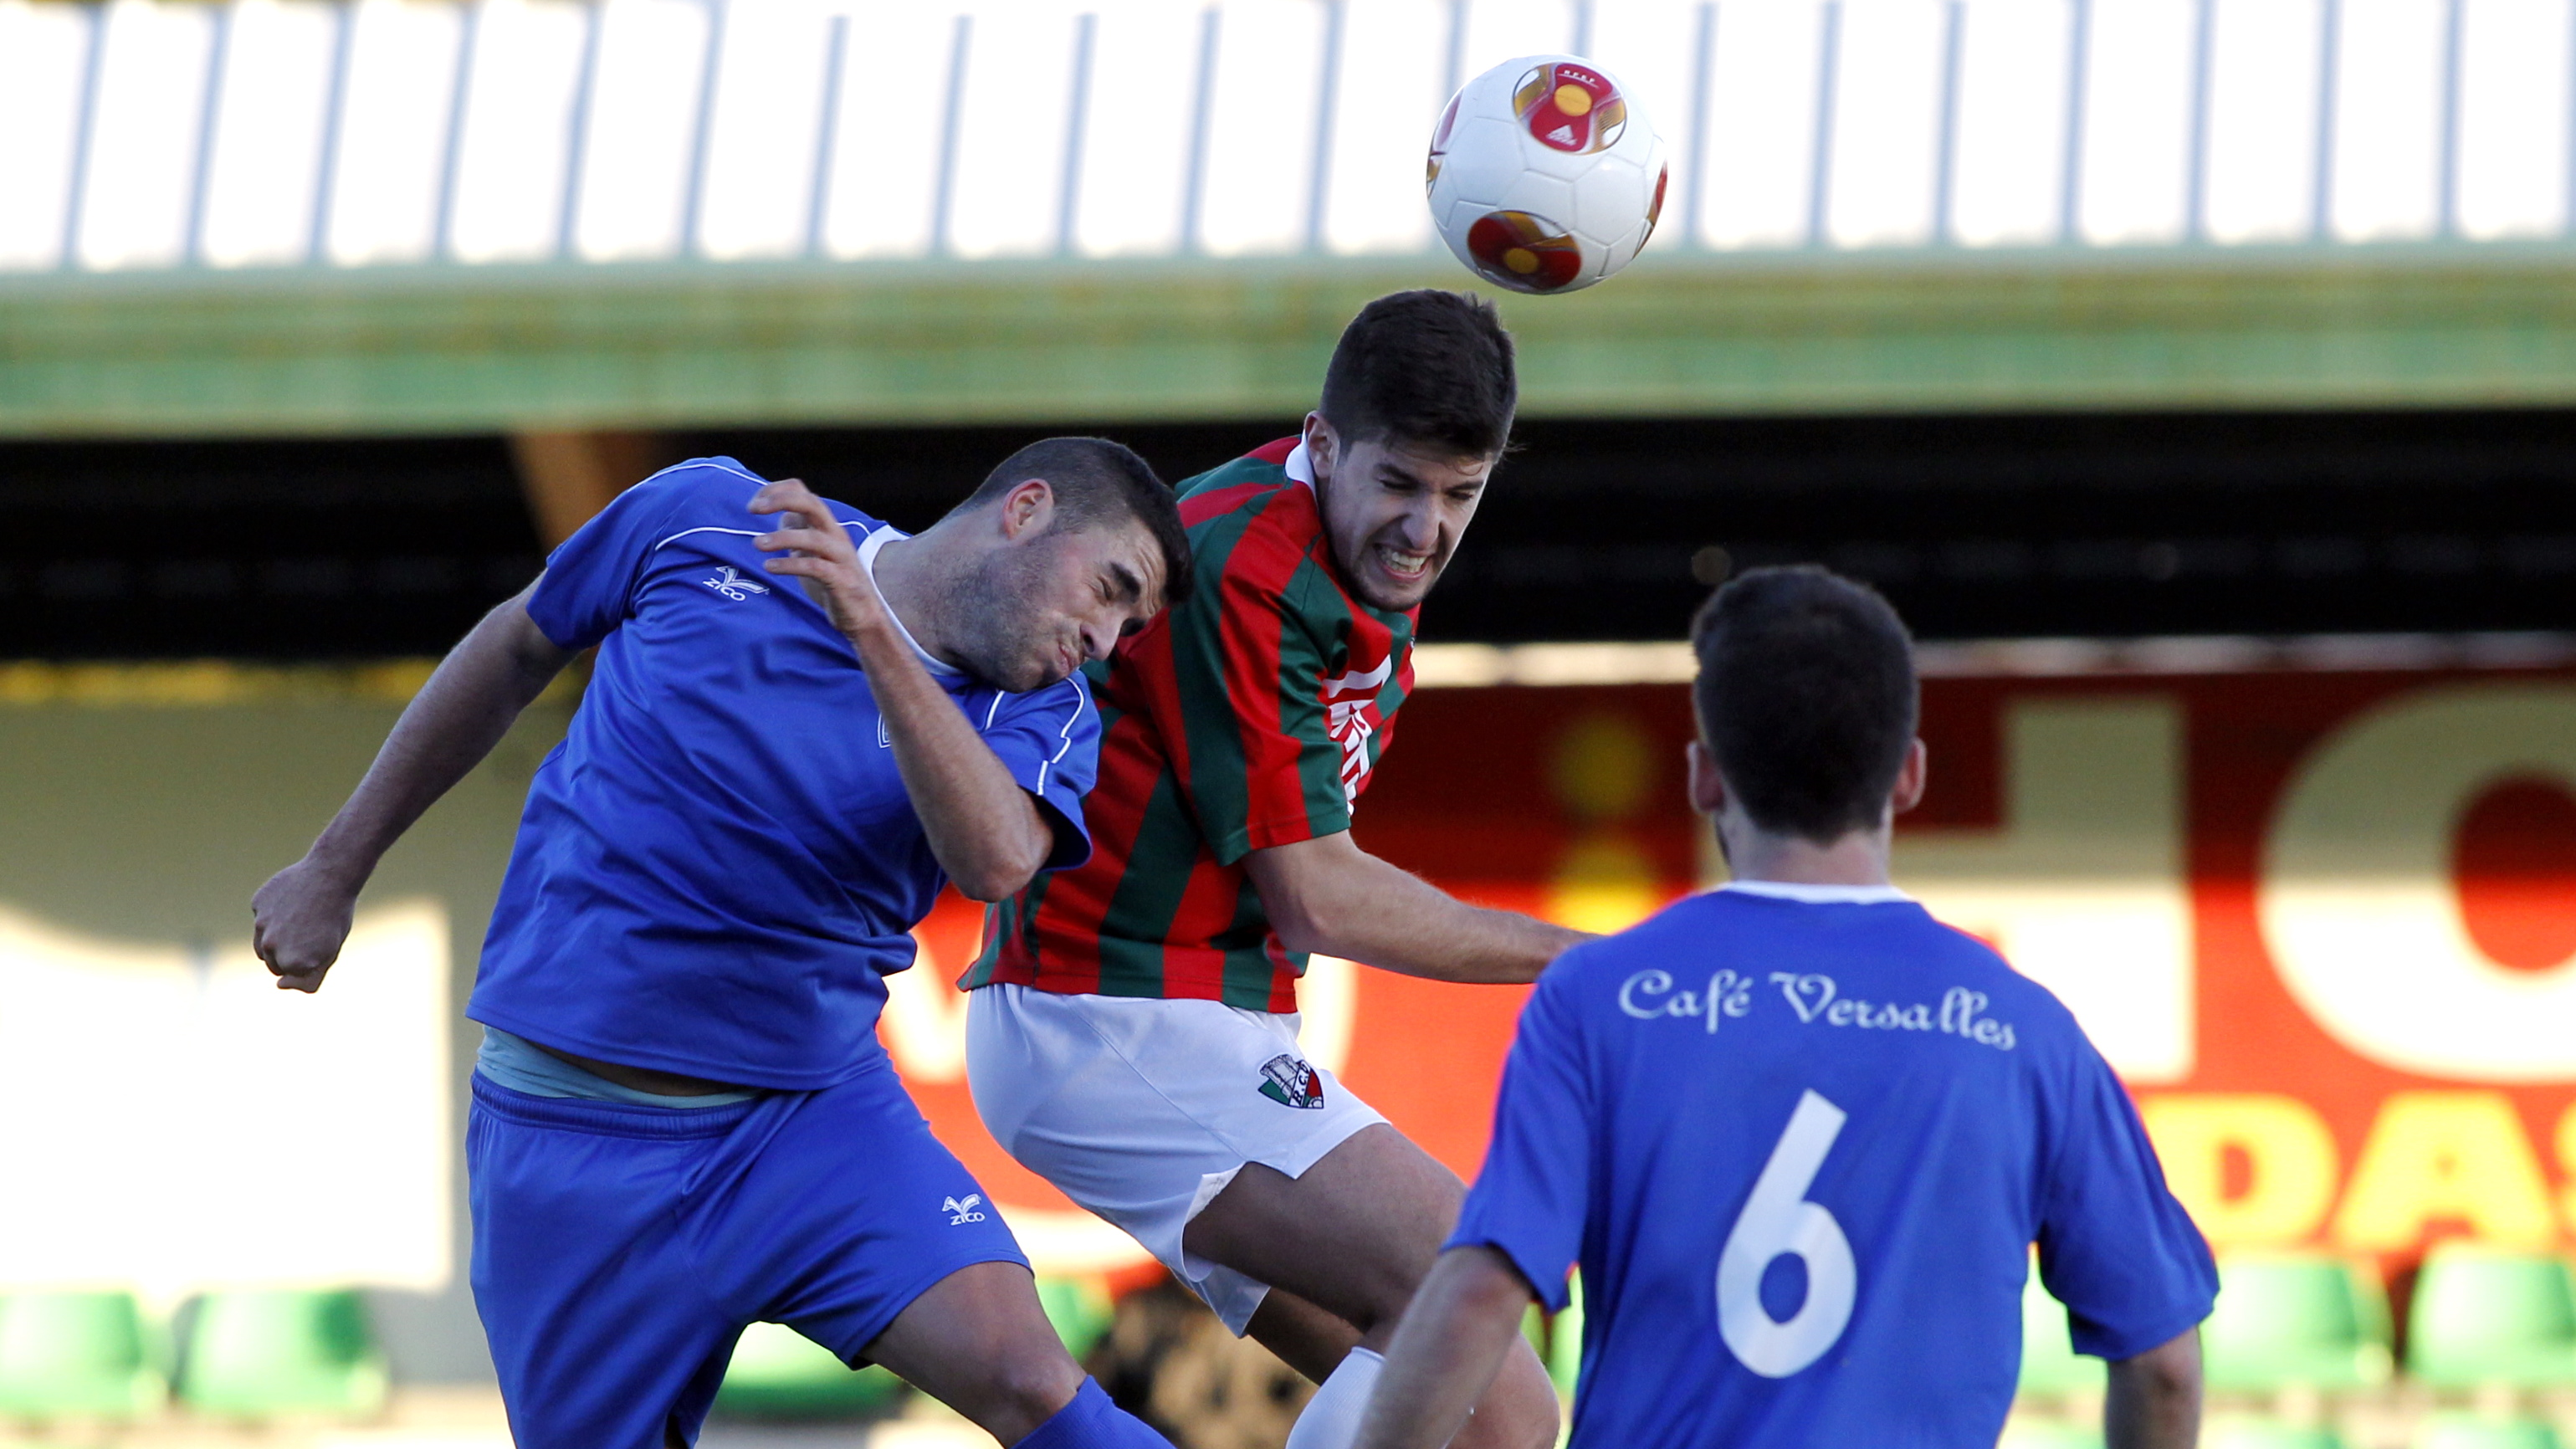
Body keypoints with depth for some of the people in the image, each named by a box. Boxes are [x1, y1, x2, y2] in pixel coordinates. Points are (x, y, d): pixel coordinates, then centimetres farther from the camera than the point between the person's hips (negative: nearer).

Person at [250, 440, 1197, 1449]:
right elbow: (515, 651, 12)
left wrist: (872, 633, -36)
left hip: (817, 1117, 1)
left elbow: (996, 862, -26)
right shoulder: (705, 517, -4)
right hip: (570, 1130, 0)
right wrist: (336, 868, 18)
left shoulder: (1039, 711, -3)